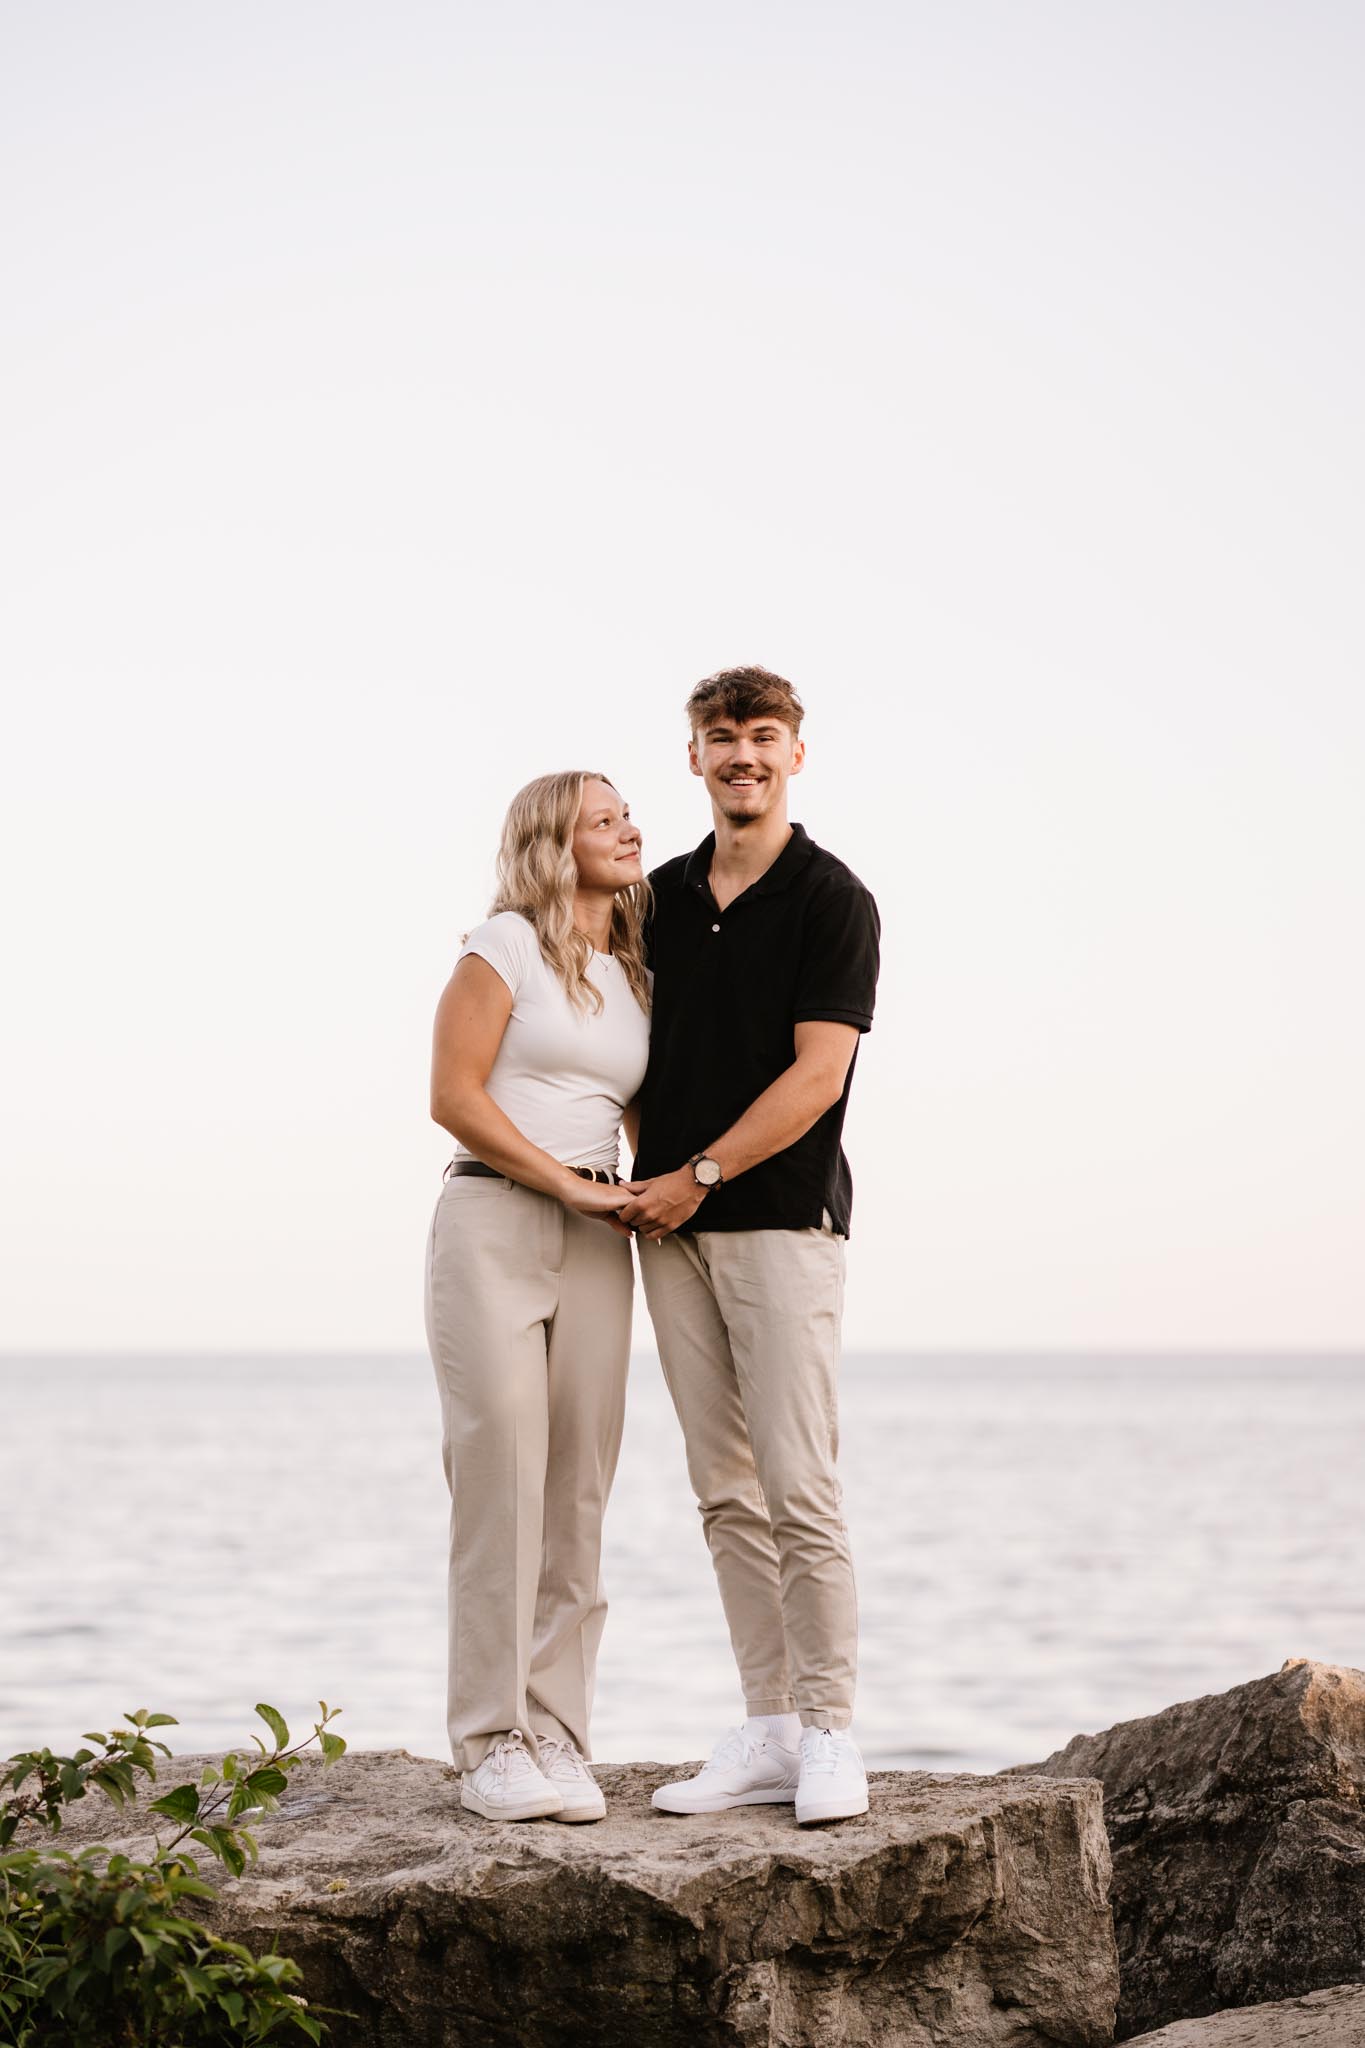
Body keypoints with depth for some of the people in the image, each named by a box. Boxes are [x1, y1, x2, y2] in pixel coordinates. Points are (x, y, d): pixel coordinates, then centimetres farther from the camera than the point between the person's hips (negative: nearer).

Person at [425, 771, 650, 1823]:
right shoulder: (508, 944, -1)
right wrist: (569, 1183, -11)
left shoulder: (637, 975, 17)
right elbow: (455, 1094, -8)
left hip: (595, 1243, 5)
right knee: (502, 1482, -7)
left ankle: (557, 1737, 6)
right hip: (493, 1222, -5)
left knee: (580, 1492, 1)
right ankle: (492, 1745, -3)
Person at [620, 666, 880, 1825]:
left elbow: (816, 1075, -11)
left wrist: (699, 1175, -11)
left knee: (799, 1489, -10)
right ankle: (768, 1732, 10)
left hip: (781, 1221, -6)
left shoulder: (832, 902, -4)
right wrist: (645, 1174, 7)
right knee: (727, 1495, 6)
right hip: (673, 1227, 6)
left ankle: (831, 1738, -3)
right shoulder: (664, 897, 14)